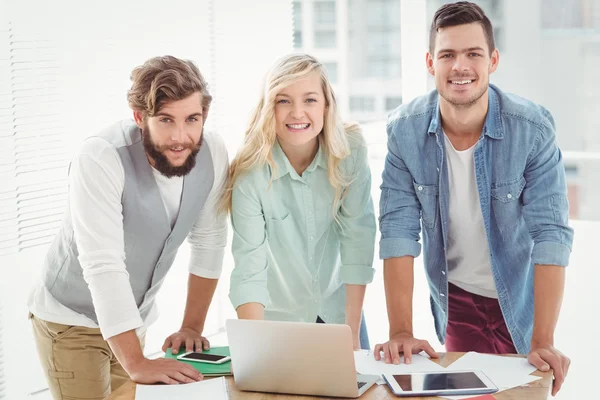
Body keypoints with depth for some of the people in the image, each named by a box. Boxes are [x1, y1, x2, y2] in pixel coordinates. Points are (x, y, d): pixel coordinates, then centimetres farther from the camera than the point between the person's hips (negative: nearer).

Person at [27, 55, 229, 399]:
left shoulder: (213, 153, -13)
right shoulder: (100, 159, -29)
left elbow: (208, 243, -2)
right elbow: (103, 264, -35)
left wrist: (192, 327, -2)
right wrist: (137, 364, -39)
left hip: (134, 317, 5)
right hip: (71, 319, -5)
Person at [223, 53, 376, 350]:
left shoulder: (351, 151, -17)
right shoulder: (250, 172, -23)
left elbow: (357, 239, -16)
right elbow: (249, 270, -27)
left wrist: (352, 331, -18)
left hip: (337, 308, 2)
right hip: (275, 316, -2)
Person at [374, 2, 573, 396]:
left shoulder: (534, 128, -22)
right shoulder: (405, 130, -16)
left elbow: (551, 233, -24)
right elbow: (398, 229, -16)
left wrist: (543, 342, -30)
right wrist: (401, 332, -22)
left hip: (521, 299, -1)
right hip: (455, 300, 1)